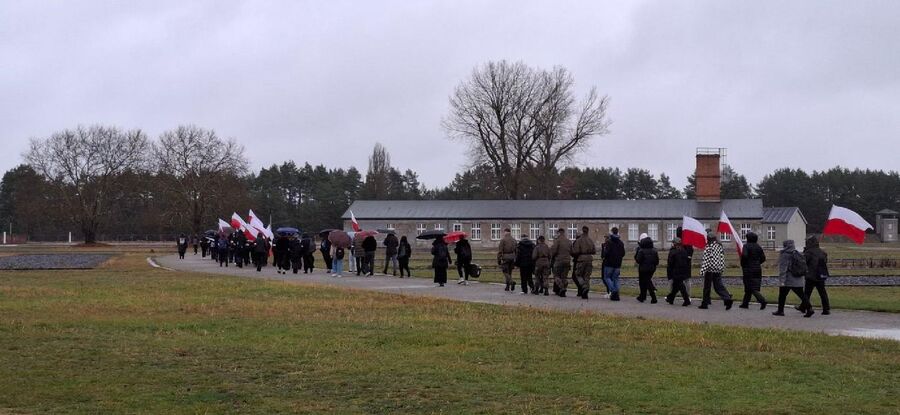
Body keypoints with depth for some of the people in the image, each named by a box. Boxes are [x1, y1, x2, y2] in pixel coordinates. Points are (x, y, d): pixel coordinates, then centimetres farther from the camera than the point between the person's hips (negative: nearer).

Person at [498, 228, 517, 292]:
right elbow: (516, 250, 11)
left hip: (505, 258, -5)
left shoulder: (503, 240, -7)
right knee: (509, 272, 13)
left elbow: (500, 251, -9)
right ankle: (508, 286, 14)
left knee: (506, 272, -2)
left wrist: (498, 260, -4)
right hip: (512, 257, 5)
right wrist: (516, 260, 17)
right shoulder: (514, 240, 9)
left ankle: (512, 282, -23)